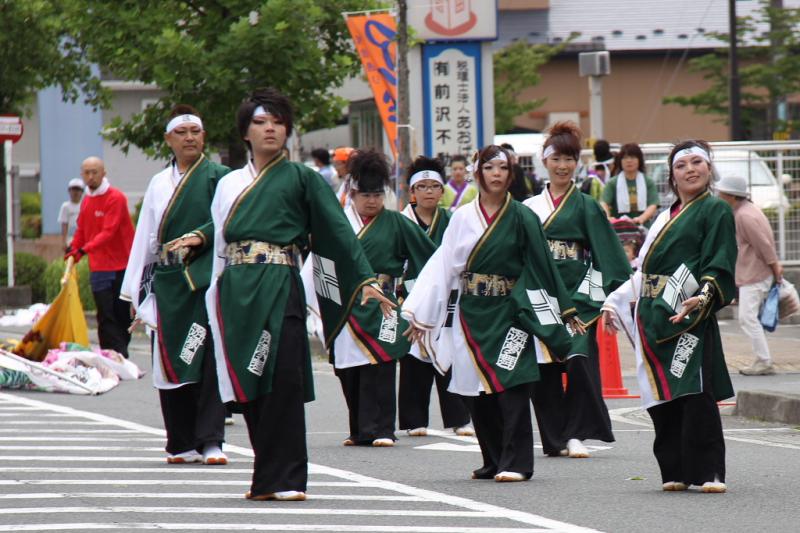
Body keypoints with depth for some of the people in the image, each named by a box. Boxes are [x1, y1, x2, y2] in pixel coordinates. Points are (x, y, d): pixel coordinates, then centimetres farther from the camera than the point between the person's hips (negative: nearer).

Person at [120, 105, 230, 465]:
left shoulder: (218, 177, 4)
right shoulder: (159, 184, 17)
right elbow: (145, 237, 17)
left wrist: (201, 236, -25)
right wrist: (135, 289, 14)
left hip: (207, 279, -4)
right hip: (168, 281, 4)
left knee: (208, 360, -10)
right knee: (170, 363, 3)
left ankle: (210, 441, -11)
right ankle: (182, 443, 10)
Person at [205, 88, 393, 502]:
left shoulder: (301, 179, 6)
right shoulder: (229, 185, 17)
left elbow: (338, 231, 1)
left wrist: (365, 280, -8)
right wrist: (216, 302, 15)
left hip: (279, 288, -4)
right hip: (236, 291, 4)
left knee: (282, 383, -11)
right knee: (250, 387, 3)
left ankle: (283, 478, -10)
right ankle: (269, 477, 8)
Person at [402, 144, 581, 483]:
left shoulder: (522, 218, 1)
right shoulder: (462, 218, 7)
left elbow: (541, 266, 2)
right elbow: (443, 266, 7)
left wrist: (565, 311, 2)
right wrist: (420, 313, 5)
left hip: (509, 313, -3)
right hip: (471, 314, 3)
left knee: (512, 385, -13)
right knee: (477, 391, 3)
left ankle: (516, 463, -13)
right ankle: (494, 460, 14)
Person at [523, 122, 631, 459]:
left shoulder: (586, 206, 5)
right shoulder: (530, 208, 12)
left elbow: (608, 255, 1)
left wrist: (620, 292, -8)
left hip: (578, 294, -3)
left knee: (579, 361, -15)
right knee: (543, 368, 0)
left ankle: (576, 434, -10)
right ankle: (555, 438, 7)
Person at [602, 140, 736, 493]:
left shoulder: (716, 211, 2)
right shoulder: (666, 218, 22)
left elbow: (720, 267, -8)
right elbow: (644, 269, 26)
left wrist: (702, 298, -25)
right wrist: (615, 304, 22)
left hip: (688, 317, -7)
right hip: (654, 317, 7)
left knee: (695, 395, -12)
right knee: (663, 398, 4)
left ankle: (709, 471, -10)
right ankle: (676, 471, 11)